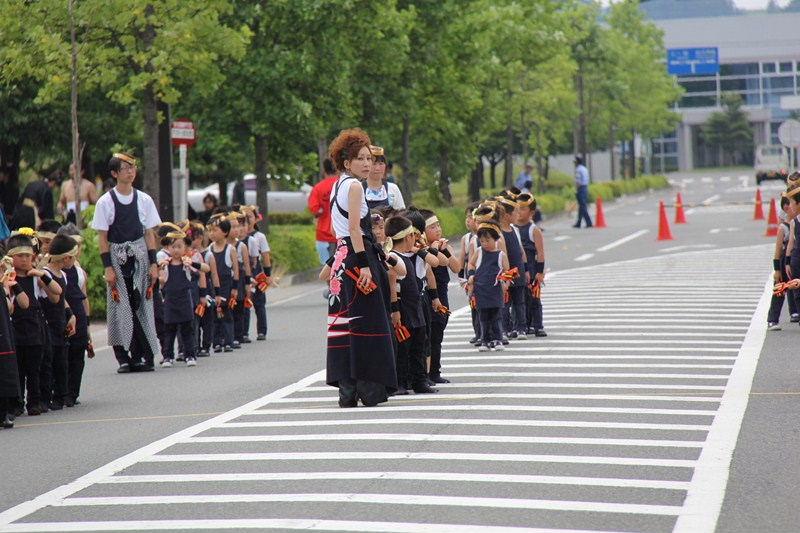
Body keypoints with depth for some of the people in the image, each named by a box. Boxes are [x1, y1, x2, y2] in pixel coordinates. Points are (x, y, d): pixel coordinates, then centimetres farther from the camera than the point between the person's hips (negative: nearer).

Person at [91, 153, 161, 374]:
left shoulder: (144, 200, 5)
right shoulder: (105, 202, -1)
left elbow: (149, 233, 7)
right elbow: (102, 237, -1)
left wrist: (153, 263, 1)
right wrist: (108, 267, -7)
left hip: (139, 256, 2)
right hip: (117, 256, -2)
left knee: (142, 304, 0)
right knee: (120, 306, -2)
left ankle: (142, 355, 5)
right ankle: (123, 357, 3)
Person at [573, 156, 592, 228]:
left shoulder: (578, 169, -12)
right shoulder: (585, 169, 15)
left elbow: (578, 182, -18)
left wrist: (576, 191, -14)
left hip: (580, 188, -9)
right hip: (586, 188, 9)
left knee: (583, 206, -9)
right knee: (582, 207, 12)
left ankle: (589, 222, -16)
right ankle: (578, 223, 18)